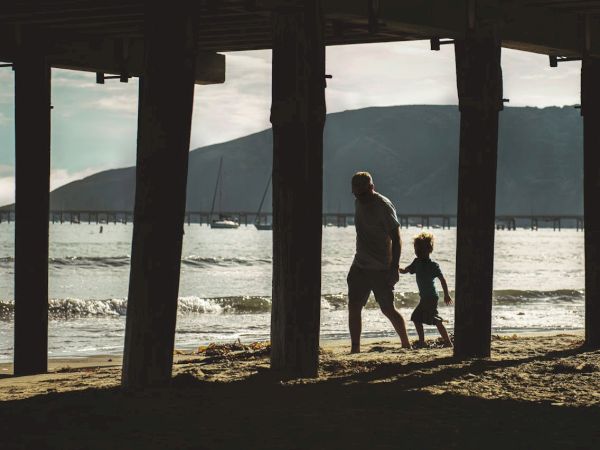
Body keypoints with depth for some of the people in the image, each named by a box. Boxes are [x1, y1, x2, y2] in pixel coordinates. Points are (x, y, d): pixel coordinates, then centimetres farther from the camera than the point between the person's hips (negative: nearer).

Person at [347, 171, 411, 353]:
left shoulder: (384, 206, -15)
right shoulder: (359, 203, 9)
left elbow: (396, 238, -15)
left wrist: (394, 268, -20)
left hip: (381, 269, -7)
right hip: (360, 266, 7)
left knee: (388, 309, -2)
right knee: (353, 307, -1)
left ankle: (406, 344, 14)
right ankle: (355, 349, 3)